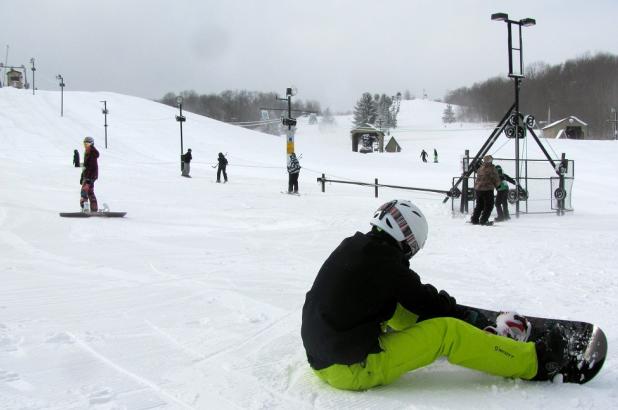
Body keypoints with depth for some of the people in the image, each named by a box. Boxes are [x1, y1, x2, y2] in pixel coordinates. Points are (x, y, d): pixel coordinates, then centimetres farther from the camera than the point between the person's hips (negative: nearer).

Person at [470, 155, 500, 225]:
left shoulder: (480, 169, 6)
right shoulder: (492, 169, -11)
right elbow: (497, 180, -6)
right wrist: (497, 185, 13)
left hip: (477, 188, 6)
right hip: (487, 189, -6)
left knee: (479, 205, 18)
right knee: (488, 206, 4)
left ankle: (474, 219, 18)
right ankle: (483, 220, -1)